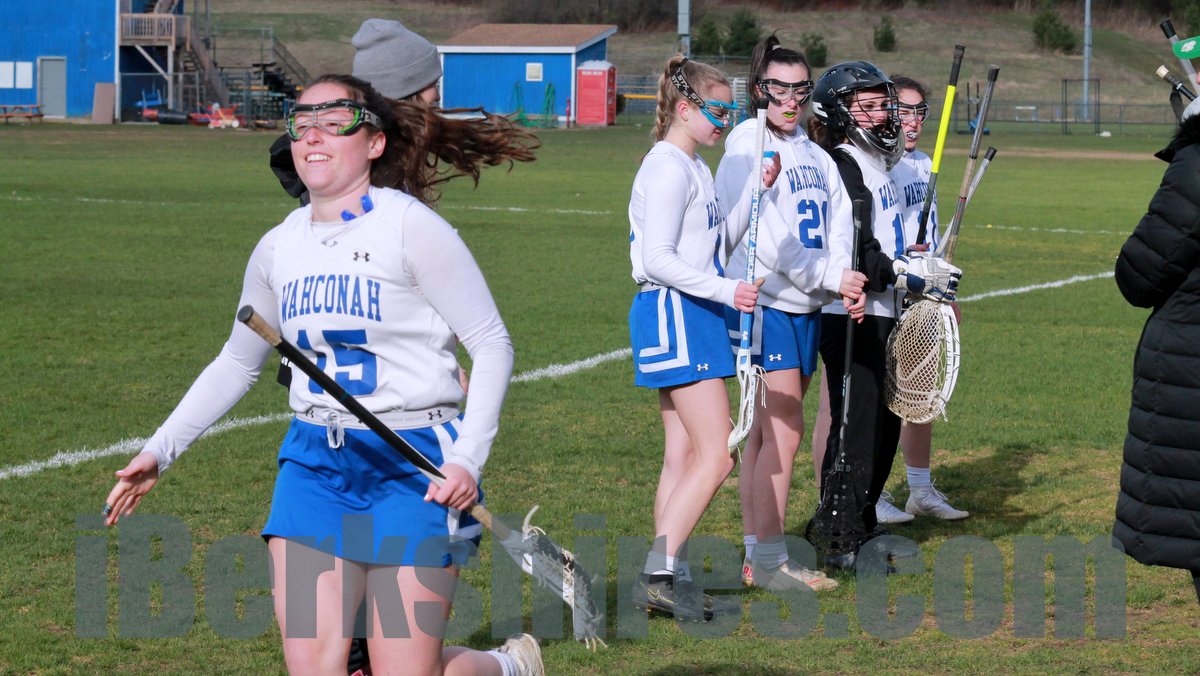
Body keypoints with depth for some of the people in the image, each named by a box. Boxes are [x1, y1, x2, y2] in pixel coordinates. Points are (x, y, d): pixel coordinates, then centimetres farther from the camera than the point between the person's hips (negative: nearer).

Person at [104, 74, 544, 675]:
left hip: (412, 466, -5)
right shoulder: (278, 247, 9)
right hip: (313, 463, 5)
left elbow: (491, 344, -7)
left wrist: (467, 461, -17)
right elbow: (235, 364, 23)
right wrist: (160, 450, 19)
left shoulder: (411, 227, -8)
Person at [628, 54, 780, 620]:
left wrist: (756, 190, 12)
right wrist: (724, 291, -25)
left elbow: (720, 243, 21)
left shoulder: (693, 167, 17)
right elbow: (658, 259, -20)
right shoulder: (669, 168, -14)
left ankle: (668, 581, 11)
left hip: (693, 317, 10)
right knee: (715, 457, -12)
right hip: (675, 315, -10)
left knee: (684, 456, 9)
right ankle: (658, 574, -12)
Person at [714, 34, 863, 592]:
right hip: (764, 302, -7)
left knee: (767, 433, 10)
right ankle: (769, 561, -5)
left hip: (806, 306, 7)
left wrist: (848, 278, -9)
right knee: (784, 432, -10)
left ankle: (755, 555, 15)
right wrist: (828, 276, -18)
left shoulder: (813, 154, 15)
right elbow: (766, 238, -18)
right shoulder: (748, 145, -9)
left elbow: (838, 223, 9)